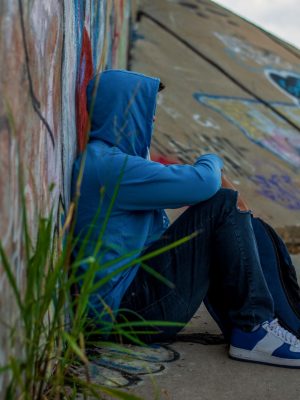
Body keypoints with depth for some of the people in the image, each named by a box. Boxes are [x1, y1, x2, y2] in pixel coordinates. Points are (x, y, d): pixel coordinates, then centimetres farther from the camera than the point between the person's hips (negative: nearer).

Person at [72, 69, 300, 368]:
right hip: (132, 307, -11)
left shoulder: (106, 158, 16)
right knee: (224, 205, -14)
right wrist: (212, 161, 4)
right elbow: (203, 183, -21)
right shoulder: (107, 165, -19)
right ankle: (253, 329, -10)